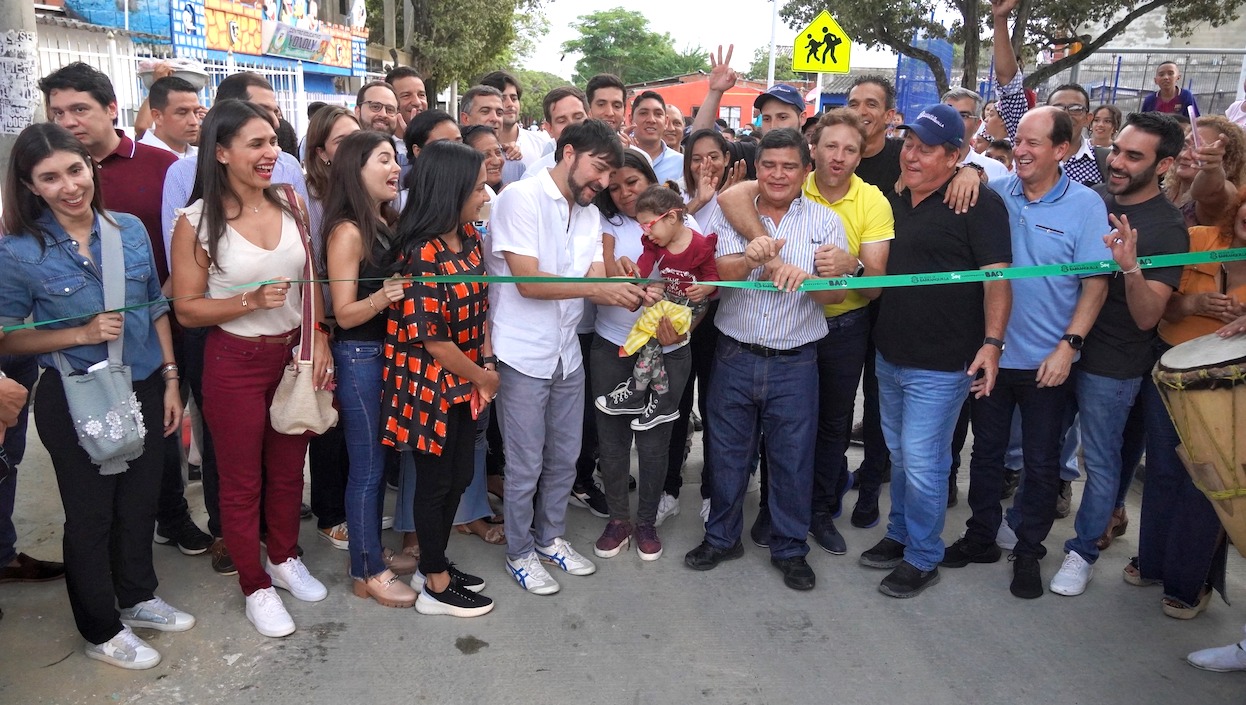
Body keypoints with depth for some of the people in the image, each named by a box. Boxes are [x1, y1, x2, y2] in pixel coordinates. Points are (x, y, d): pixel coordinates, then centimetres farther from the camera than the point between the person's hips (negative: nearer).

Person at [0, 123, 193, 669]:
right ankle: (101, 630, 30)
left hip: (143, 391, 4)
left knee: (140, 501, 17)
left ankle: (137, 598, 41)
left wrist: (170, 381, 5)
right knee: (90, 514, 10)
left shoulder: (131, 230, -2)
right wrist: (83, 334, -20)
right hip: (74, 401, -3)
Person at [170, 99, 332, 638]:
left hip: (293, 354, 4)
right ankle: (255, 586, 28)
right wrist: (251, 300, -23)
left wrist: (318, 337, -3)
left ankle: (284, 559, 39)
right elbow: (187, 308, -9)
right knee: (242, 482, 10)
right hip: (235, 361, -4)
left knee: (288, 469, 18)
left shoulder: (290, 206, -1)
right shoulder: (197, 222, -12)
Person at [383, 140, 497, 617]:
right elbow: (432, 340, -21)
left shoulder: (467, 234, 1)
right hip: (429, 385, -8)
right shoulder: (421, 255, -24)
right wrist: (483, 378, -9)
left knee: (460, 476, 17)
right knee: (435, 481, 7)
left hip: (464, 382, 8)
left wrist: (488, 361, -6)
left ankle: (434, 565, 37)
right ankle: (436, 587, 25)